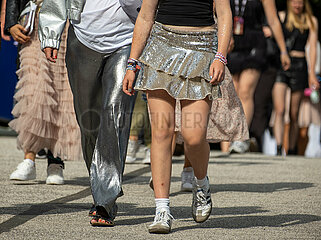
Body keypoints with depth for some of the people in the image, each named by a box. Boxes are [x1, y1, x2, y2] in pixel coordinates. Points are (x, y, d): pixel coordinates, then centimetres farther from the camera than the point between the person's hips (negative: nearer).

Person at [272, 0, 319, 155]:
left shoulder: (311, 21, 10)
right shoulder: (281, 17, 8)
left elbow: (312, 48, 7)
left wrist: (312, 73, 0)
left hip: (299, 66, 1)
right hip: (280, 65, -1)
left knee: (294, 115, 6)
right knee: (279, 111, -14)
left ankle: (291, 152, 16)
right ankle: (278, 149, -20)